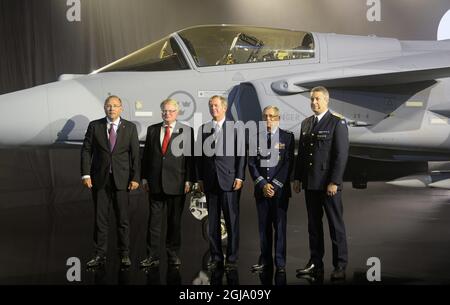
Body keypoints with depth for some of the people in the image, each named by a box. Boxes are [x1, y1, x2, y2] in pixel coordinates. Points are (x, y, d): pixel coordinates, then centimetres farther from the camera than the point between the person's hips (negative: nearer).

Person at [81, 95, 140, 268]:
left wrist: (135, 178, -5)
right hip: (100, 179, 1)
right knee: (100, 219, 4)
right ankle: (100, 255, 11)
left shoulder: (130, 128, 4)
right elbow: (86, 150, 2)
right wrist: (86, 174, -7)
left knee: (123, 218, 3)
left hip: (122, 179, 0)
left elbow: (135, 154, 2)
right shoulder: (94, 126, 5)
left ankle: (124, 255, 12)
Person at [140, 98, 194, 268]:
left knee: (175, 221, 6)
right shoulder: (152, 130, 10)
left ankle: (173, 255, 16)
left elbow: (190, 156, -1)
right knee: (154, 220, 2)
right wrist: (144, 178, 5)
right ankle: (153, 256, 6)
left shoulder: (186, 131, 1)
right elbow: (146, 154, 11)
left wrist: (189, 180, -7)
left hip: (176, 183, -2)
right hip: (155, 183, 2)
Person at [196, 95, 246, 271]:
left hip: (229, 181, -3)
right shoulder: (203, 129, 11)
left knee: (232, 221, -1)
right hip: (210, 182, 3)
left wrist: (239, 177, -6)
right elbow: (200, 155, 11)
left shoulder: (235, 128, 2)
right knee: (212, 222, 6)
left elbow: (241, 154, 0)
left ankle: (232, 258, 5)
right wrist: (200, 179, 6)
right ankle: (216, 257, 13)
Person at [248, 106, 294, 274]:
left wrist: (275, 184, -11)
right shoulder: (256, 137, 10)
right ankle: (265, 260, 11)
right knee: (264, 226, 5)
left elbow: (289, 163, -4)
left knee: (280, 225, -2)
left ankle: (280, 263, 1)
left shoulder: (287, 137, 2)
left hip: (280, 188, -3)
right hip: (261, 188, 3)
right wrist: (262, 184, -6)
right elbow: (252, 163, 6)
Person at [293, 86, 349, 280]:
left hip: (329, 184, -6)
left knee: (336, 226, 0)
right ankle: (315, 264, 16)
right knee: (313, 225, 10)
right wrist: (298, 178, 11)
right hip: (310, 184, 6)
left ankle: (340, 266, 6)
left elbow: (341, 154, -11)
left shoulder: (337, 123, -6)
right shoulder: (306, 124, 14)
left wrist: (334, 182, -16)